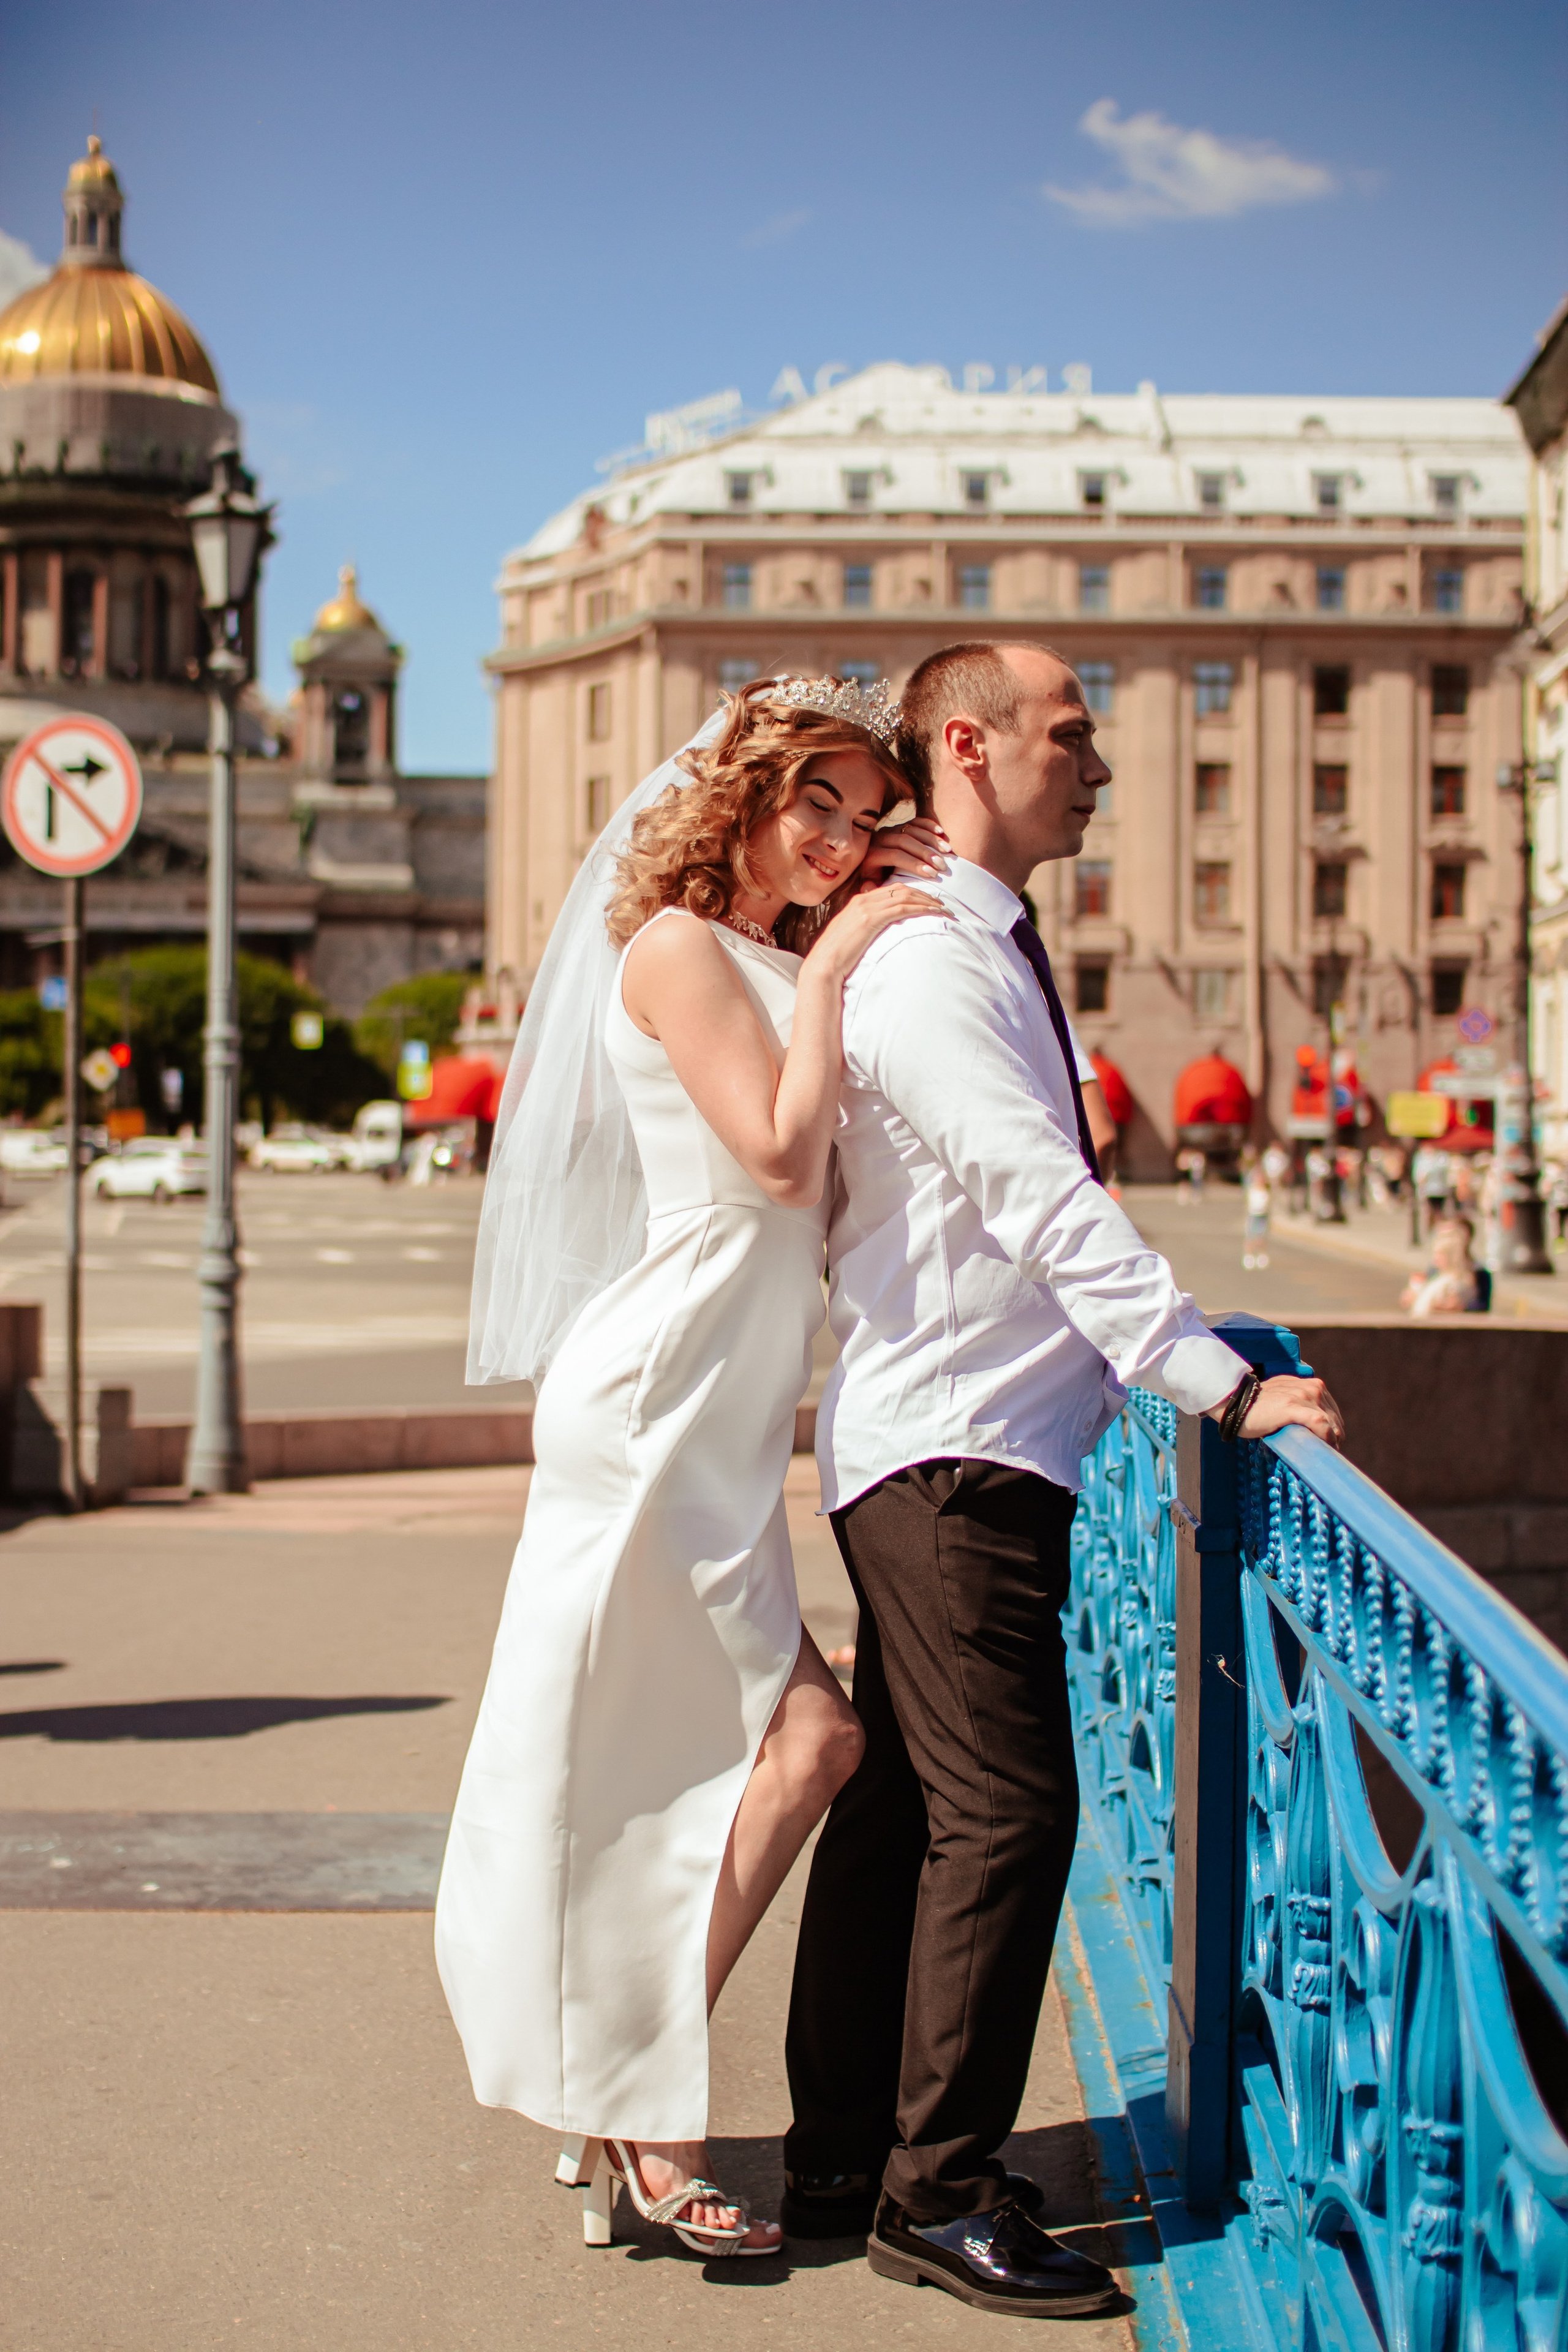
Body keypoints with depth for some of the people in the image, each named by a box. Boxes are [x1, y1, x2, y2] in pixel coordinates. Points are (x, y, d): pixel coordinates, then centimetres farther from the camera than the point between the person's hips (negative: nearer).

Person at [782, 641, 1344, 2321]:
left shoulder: (988, 951, 17)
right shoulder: (922, 956, -15)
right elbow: (1044, 1203, -23)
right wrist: (1220, 1382, -25)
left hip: (974, 1444, 10)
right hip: (949, 1447, -10)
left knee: (901, 1807, 14)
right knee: (1006, 1807, -8)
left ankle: (842, 2168, 23)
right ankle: (938, 2195, 2)